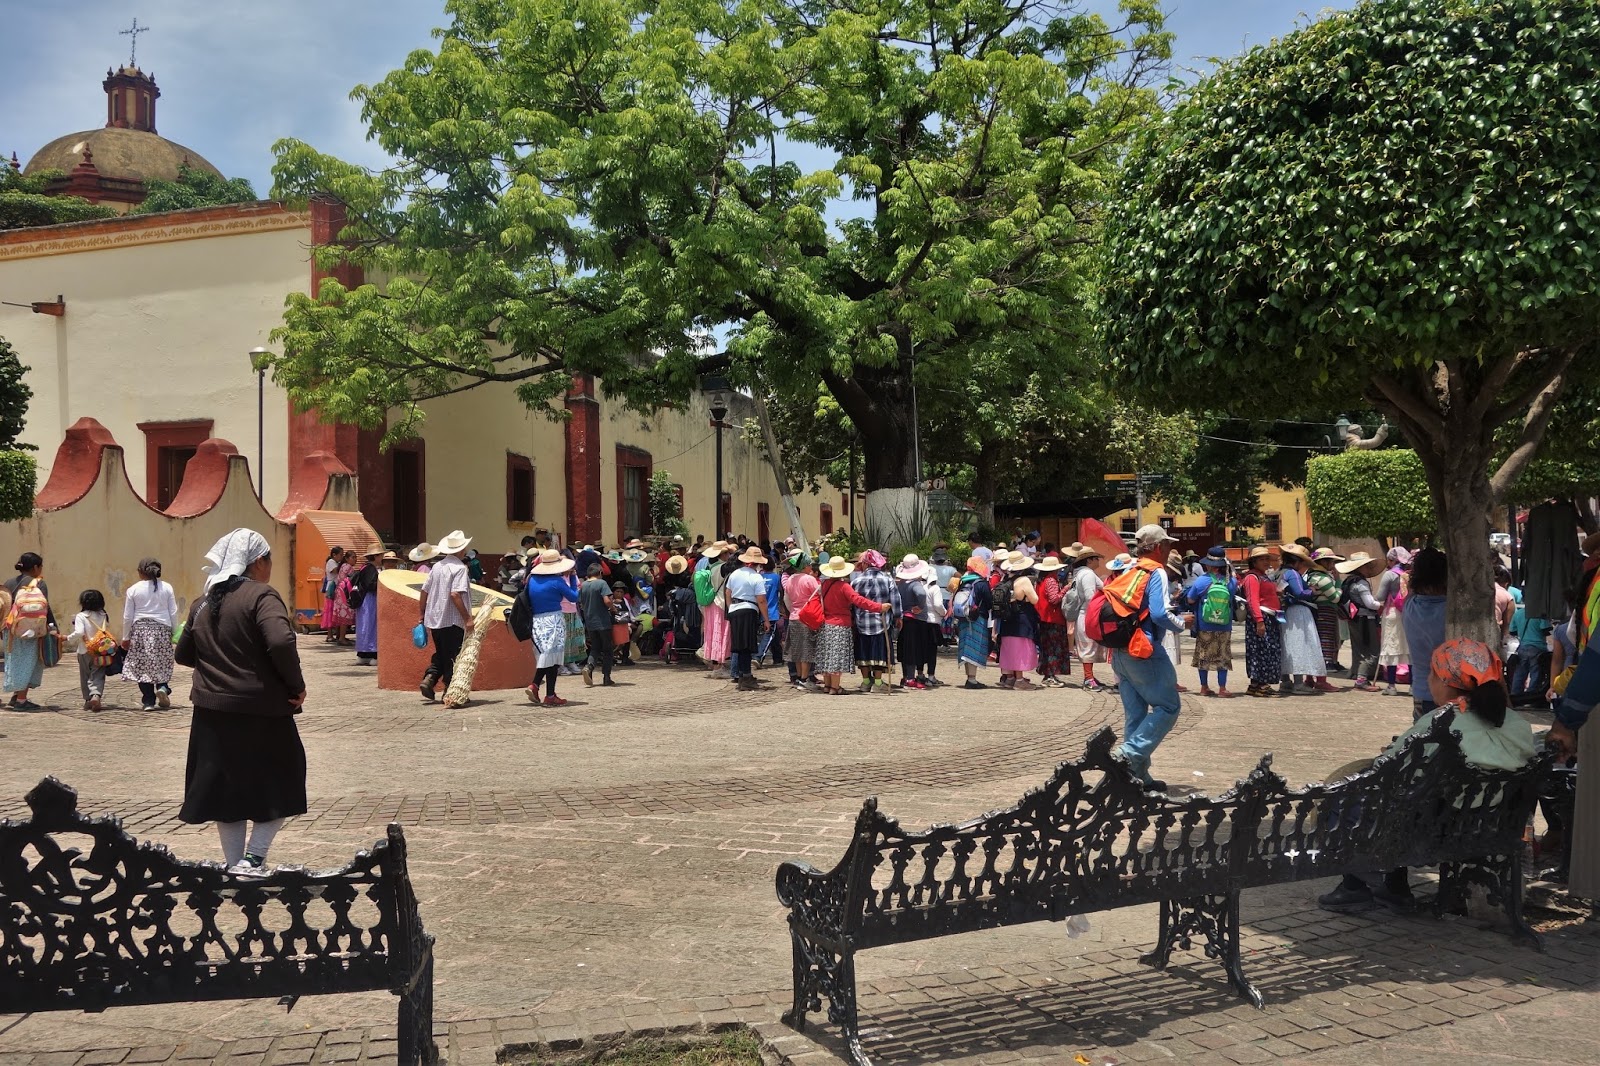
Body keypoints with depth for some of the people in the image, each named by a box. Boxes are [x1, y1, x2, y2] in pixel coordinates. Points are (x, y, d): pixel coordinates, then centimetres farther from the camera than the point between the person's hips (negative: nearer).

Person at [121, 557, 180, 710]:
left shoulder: (133, 589, 0)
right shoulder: (167, 587, 2)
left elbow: (128, 616, 2)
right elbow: (173, 612, 2)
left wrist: (126, 637, 10)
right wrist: (175, 632, 11)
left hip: (140, 629, -1)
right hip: (162, 629, 1)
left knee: (142, 665, 5)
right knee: (162, 663, 13)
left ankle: (148, 701, 4)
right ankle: (162, 688, -12)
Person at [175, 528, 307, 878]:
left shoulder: (203, 604, 11)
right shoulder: (262, 595, -11)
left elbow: (183, 654, 19)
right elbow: (281, 643, -26)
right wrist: (296, 686, -14)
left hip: (212, 711, 6)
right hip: (261, 709, -6)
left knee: (226, 788, 14)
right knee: (279, 785, 8)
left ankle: (234, 864, 21)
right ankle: (253, 858, -1)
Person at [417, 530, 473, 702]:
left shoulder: (437, 566, 9)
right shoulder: (460, 568, -13)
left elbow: (425, 591, 12)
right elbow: (455, 594, -23)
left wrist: (421, 615, 22)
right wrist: (467, 618, -20)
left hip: (434, 619, 7)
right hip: (452, 621, -7)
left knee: (440, 654, 19)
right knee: (453, 656, 3)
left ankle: (428, 679, 1)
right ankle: (449, 692, 6)